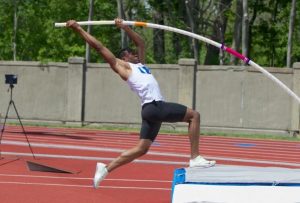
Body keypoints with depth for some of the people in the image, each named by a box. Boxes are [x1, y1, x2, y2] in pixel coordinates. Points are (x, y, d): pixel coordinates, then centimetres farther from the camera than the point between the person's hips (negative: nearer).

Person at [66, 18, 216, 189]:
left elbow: (141, 43, 36)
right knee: (194, 115, -8)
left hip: (153, 108, 8)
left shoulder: (140, 64, 26)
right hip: (153, 106, -8)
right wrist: (78, 29, 6)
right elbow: (99, 47, 6)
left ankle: (106, 168, 8)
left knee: (141, 149, 6)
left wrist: (125, 27, 29)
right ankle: (195, 158, -13)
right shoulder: (122, 66, 6)